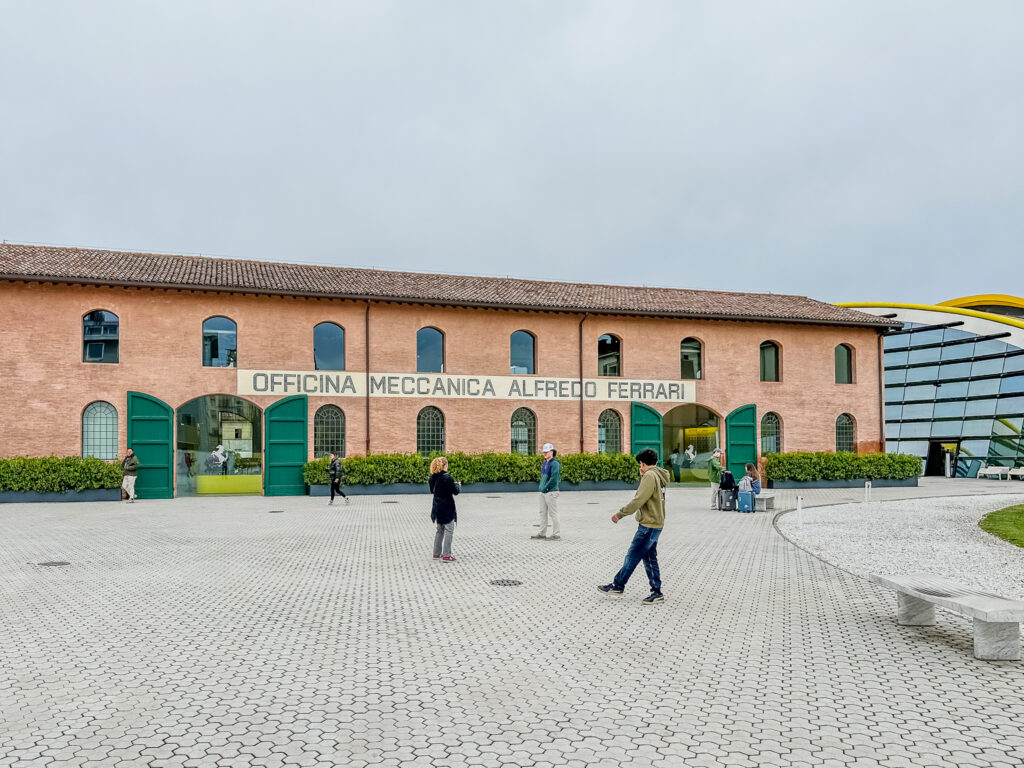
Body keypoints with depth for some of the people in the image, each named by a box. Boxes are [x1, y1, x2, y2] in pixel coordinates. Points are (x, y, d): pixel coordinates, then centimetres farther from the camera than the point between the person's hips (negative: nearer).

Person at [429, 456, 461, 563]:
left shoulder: (433, 478, 1)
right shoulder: (447, 478, -20)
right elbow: (455, 492, -14)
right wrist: (458, 485, 7)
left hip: (437, 508, 7)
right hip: (447, 509, -7)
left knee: (439, 530, 19)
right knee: (449, 531, 1)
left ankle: (437, 554, 23)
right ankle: (446, 556, 0)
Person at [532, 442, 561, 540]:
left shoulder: (554, 463, -12)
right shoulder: (545, 463, 15)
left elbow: (554, 478, -19)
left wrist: (545, 488, -15)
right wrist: (541, 487, 11)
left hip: (551, 492, -9)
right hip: (543, 492, 9)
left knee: (553, 513, -4)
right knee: (543, 513, 11)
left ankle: (556, 534, 1)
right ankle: (542, 533, 18)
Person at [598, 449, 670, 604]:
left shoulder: (650, 476, -17)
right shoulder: (659, 476, 13)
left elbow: (638, 500, -20)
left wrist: (620, 514, -13)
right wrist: (643, 476, 11)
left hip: (648, 526, -10)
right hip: (655, 524, 10)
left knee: (632, 557, 2)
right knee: (650, 558, 12)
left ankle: (617, 585, 12)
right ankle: (657, 593, 14)